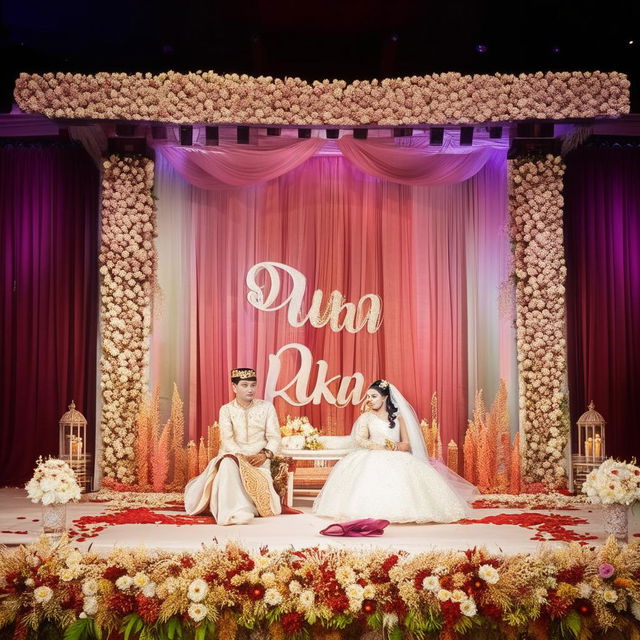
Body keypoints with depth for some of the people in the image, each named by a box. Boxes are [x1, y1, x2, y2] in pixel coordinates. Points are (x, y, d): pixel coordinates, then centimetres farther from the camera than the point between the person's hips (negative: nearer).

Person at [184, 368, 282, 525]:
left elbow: (274, 437, 4)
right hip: (232, 456, -1)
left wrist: (265, 454, -16)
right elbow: (227, 439, -6)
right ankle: (235, 512, -44)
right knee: (228, 463, -38)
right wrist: (242, 456, -23)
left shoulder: (266, 407, 9)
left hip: (259, 459, 1)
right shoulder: (226, 410, 8)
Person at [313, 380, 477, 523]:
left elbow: (407, 445, 8)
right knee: (371, 475, -35)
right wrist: (382, 445, -19)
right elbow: (361, 441, -5)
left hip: (397, 459, 2)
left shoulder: (398, 418, 14)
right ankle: (372, 512, -29)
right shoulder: (366, 417, 11)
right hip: (372, 459, -1)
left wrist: (395, 446, -15)